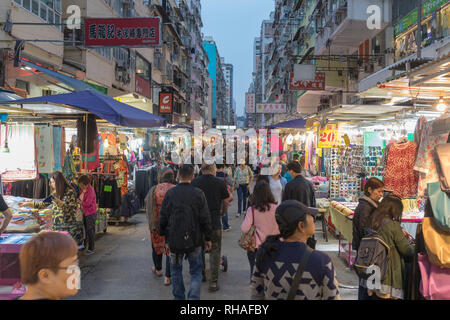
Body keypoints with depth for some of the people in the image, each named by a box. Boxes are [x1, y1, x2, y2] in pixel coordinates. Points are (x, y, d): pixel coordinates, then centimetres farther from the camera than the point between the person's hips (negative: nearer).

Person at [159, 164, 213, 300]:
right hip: (193, 240, -1)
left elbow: (163, 218, 2)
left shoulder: (170, 193, -4)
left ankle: (179, 297, 25)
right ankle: (193, 297, 0)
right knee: (196, 271, 11)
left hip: (174, 240, 2)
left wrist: (165, 237, 13)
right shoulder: (198, 193, -8)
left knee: (176, 269, 19)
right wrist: (208, 238, 5)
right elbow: (205, 219, -5)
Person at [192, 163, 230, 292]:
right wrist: (222, 214, 22)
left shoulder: (194, 182, -3)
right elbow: (225, 202, 3)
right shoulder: (220, 183, -7)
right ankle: (213, 282, 6)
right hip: (214, 221, -2)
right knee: (215, 251, 6)